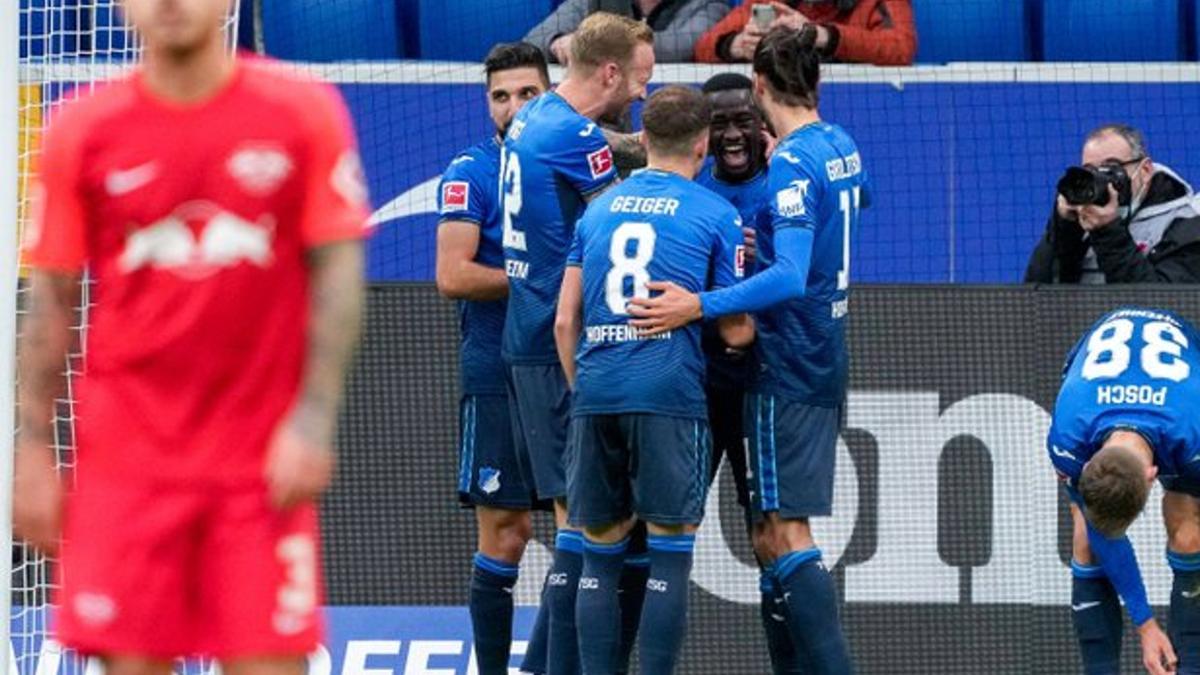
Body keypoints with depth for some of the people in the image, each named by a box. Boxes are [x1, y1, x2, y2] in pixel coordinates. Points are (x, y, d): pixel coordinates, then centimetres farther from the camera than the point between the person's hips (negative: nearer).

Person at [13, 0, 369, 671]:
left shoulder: (305, 113, 0)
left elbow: (338, 270, 1)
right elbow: (51, 299, 6)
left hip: (264, 457, -1)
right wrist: (34, 449, 2)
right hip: (126, 457, 1)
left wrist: (313, 420, -7)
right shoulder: (83, 131, 3)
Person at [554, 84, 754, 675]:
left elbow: (565, 322, 13)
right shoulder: (717, 215, 3)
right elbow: (735, 332, 4)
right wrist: (753, 326, 26)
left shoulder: (597, 209, 15)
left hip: (596, 393, 4)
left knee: (600, 554, 10)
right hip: (669, 392, -4)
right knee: (669, 554, 0)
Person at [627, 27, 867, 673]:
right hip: (825, 356, 9)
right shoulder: (842, 147, 9)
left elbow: (791, 276, -27)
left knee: (785, 535, -11)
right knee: (771, 535, 13)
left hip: (788, 369, -9)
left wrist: (701, 305, -34)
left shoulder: (791, 164, -17)